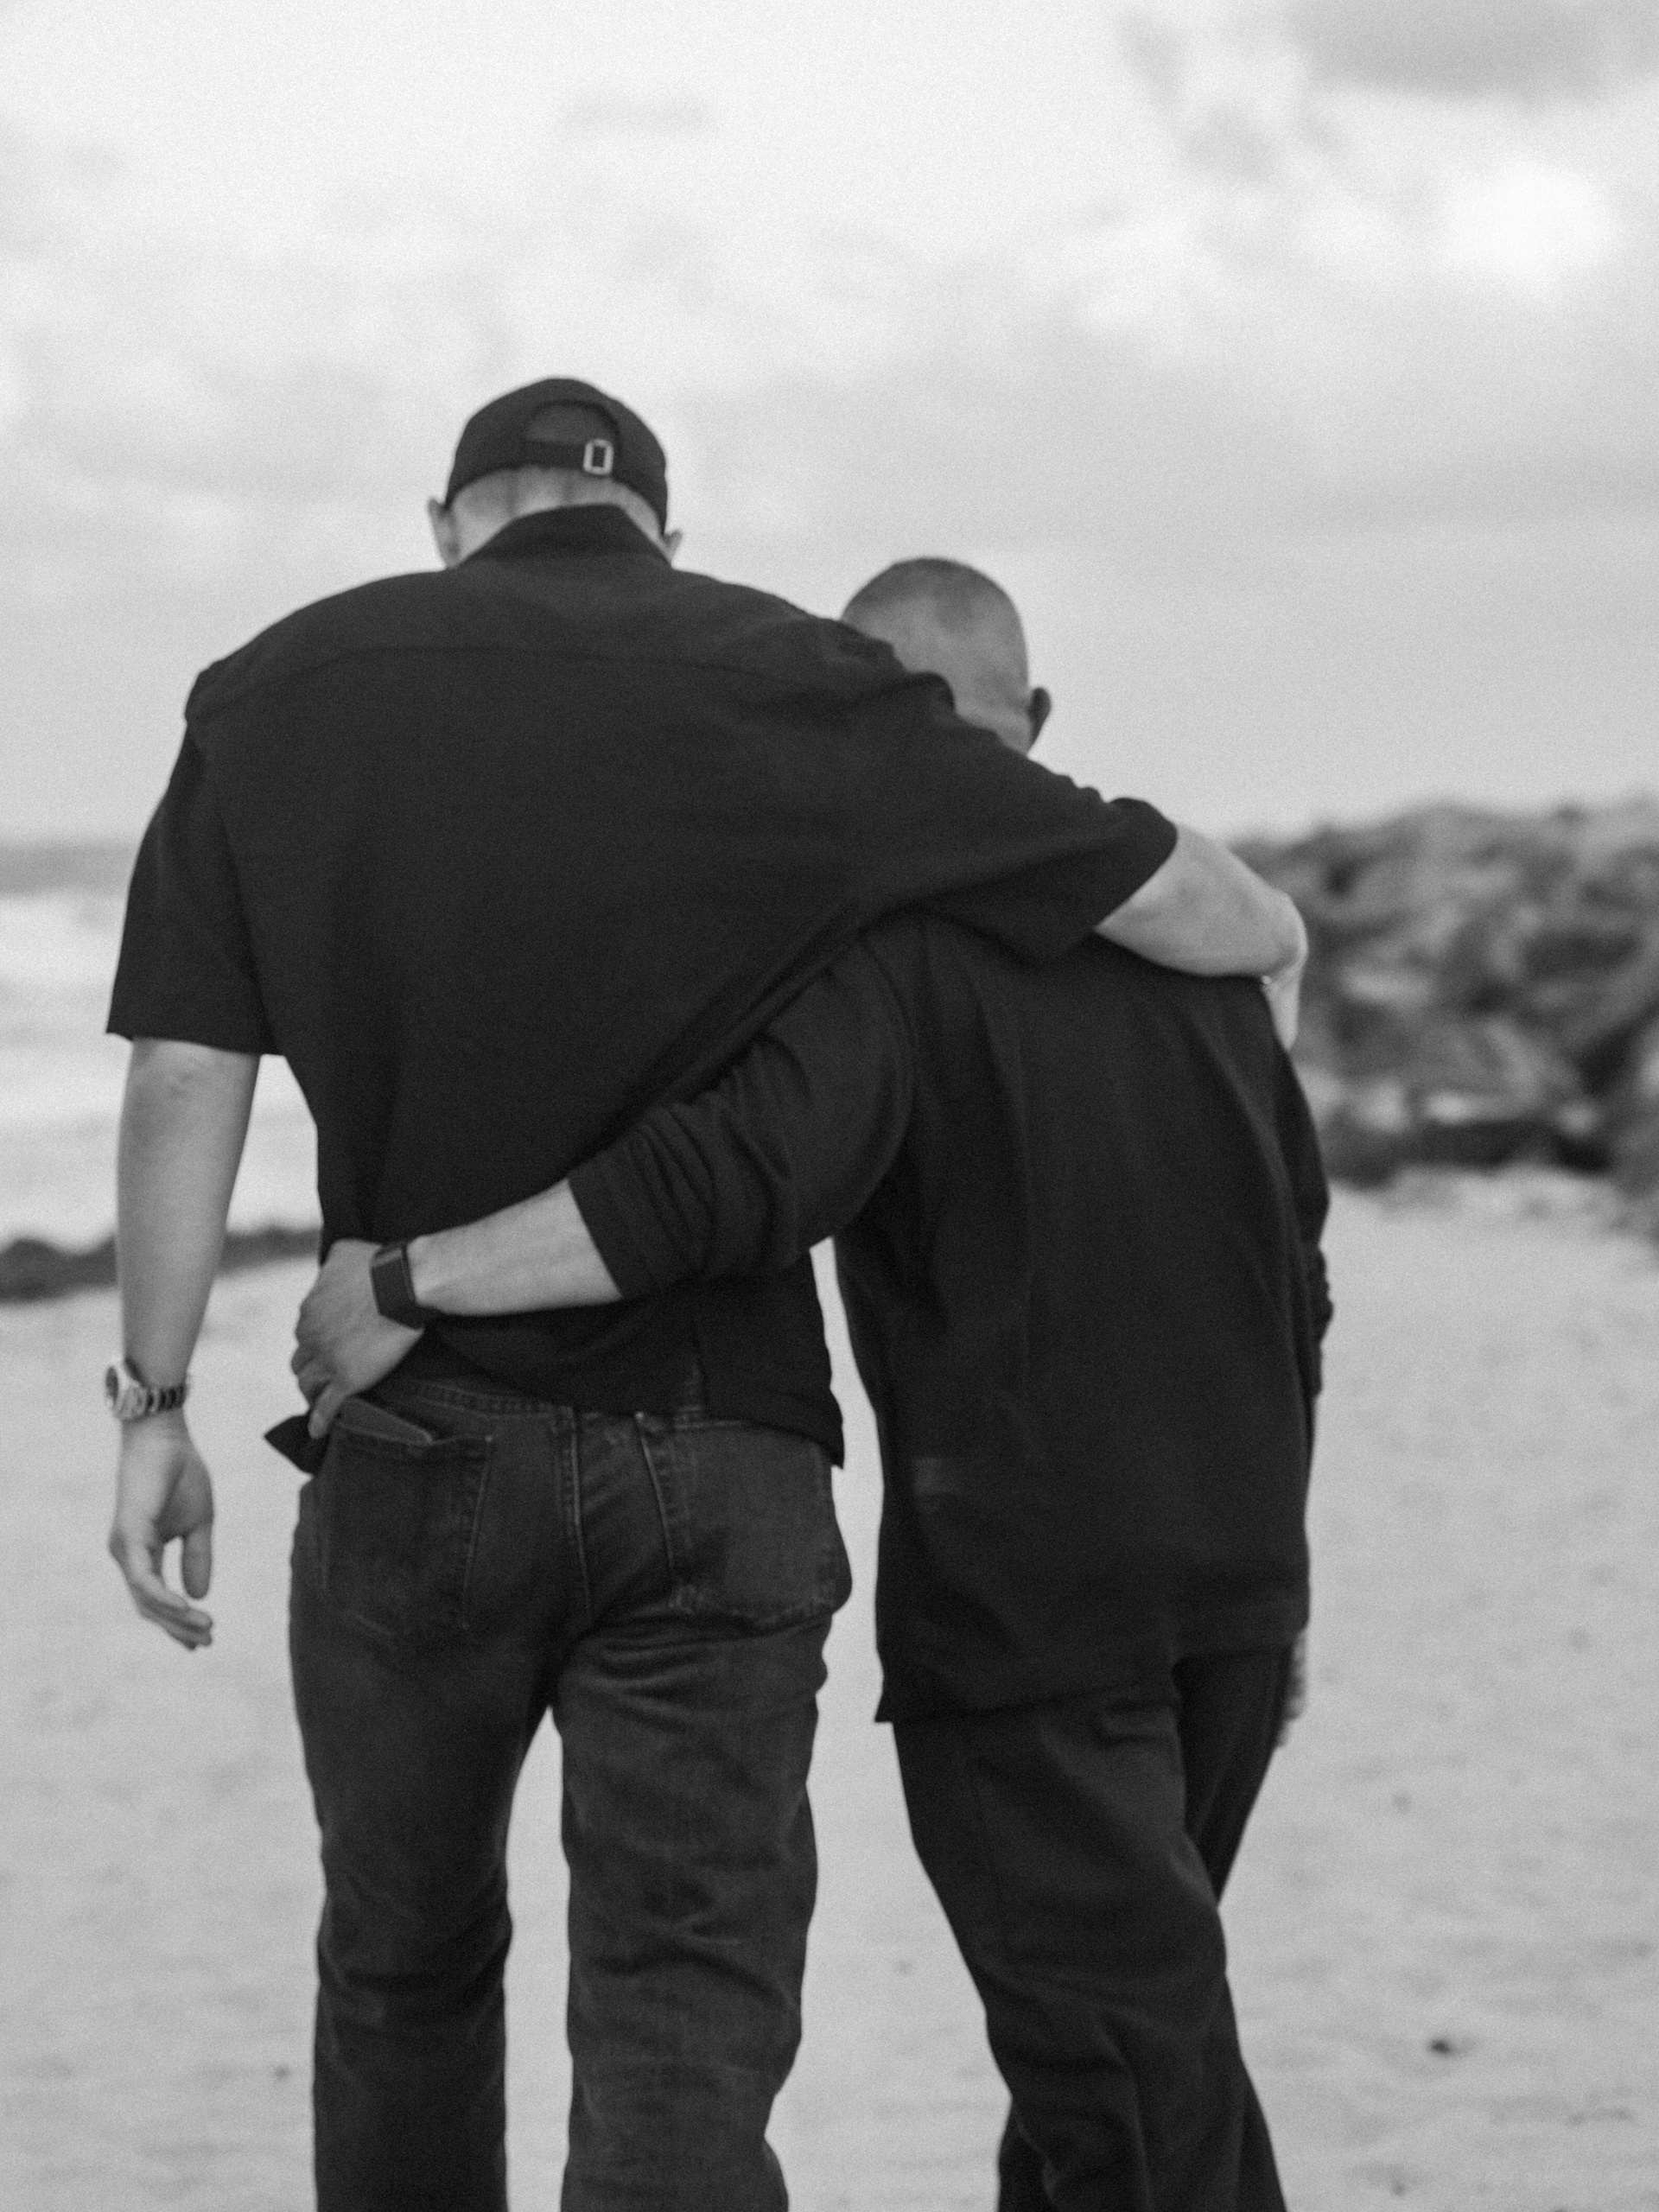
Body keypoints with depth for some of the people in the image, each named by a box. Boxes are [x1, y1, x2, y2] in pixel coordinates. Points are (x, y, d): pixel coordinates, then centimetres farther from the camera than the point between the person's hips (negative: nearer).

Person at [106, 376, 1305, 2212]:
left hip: (420, 1442, 2)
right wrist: (1259, 928, 22)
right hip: (716, 1457, -2)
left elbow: (186, 1079, -3)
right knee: (687, 2018, -1)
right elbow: (1222, 921, -1)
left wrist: (155, 1404, 5)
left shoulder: (281, 695, 1)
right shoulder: (789, 689, -3)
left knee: (406, 1965, 21)